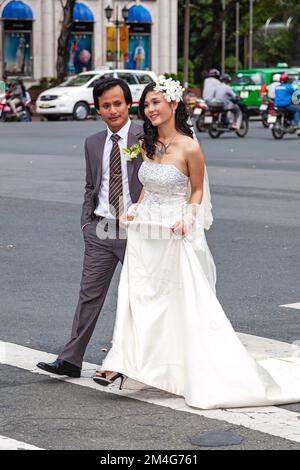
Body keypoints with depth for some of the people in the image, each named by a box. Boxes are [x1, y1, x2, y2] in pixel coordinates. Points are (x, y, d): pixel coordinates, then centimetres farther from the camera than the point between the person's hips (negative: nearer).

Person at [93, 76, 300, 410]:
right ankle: (121, 364, 6)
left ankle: (207, 378, 11)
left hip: (174, 235, -6)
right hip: (144, 233, 6)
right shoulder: (146, 144, 6)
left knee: (185, 303, 0)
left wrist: (188, 219, -16)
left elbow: (197, 190, -2)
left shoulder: (188, 148, -13)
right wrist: (135, 210, 4)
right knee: (136, 296, 4)